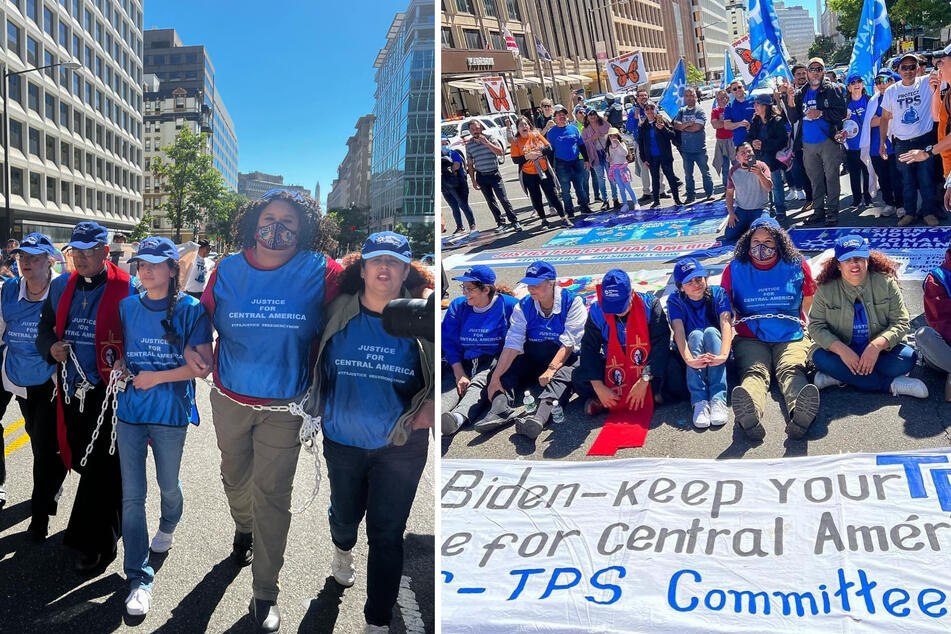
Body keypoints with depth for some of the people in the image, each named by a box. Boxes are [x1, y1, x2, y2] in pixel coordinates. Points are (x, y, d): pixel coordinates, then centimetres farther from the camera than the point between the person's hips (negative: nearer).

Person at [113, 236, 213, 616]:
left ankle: (168, 526, 50)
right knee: (132, 495, 0)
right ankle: (138, 577, 8)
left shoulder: (190, 310, -7)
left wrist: (157, 377, -17)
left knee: (168, 484, 16)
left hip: (170, 412, -3)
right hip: (130, 410, 3)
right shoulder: (128, 307, 6)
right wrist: (120, 365, -4)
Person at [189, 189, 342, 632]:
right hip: (230, 400, 3)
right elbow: (203, 314, 7)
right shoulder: (228, 270, -3)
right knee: (235, 476, 23)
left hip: (284, 407, -3)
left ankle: (265, 594, 13)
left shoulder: (320, 272, -11)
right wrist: (191, 347, -12)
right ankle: (243, 529, 56)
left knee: (272, 495, -1)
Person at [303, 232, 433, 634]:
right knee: (345, 515, 24)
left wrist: (430, 404, -13)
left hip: (400, 447, -2)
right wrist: (313, 407, 2)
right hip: (342, 442, 2)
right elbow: (315, 364, 8)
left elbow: (437, 374, 2)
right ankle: (343, 549, 60)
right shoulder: (338, 314, -5)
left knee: (386, 535, 3)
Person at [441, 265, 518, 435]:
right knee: (450, 386, -28)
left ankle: (458, 417, -61)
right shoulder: (458, 306, 11)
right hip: (463, 363, 3)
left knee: (478, 385, -34)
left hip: (494, 362, -3)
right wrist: (460, 375, -10)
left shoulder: (508, 305, 1)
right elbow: (449, 344, 4)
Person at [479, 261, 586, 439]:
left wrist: (551, 369, -31)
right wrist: (495, 377, -23)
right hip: (532, 359, 5)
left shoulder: (572, 302, -9)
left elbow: (569, 343, -16)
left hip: (565, 360, -4)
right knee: (507, 371, -20)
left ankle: (540, 415, -60)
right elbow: (512, 344, -11)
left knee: (561, 377, -35)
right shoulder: (523, 306, 0)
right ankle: (500, 409, -44)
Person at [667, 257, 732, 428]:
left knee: (711, 332, -29)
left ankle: (718, 399, -43)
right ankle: (700, 402, -43)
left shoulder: (718, 293, -6)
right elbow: (678, 331, -22)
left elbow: (726, 324, -23)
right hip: (692, 355, 0)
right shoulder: (675, 301, -6)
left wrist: (723, 355, -43)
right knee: (695, 335, -30)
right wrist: (688, 359, -42)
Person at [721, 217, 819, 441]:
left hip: (791, 336, 1)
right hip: (750, 338, -1)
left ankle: (800, 414, -65)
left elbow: (809, 300, 23)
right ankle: (749, 416, -67)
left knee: (791, 370, -31)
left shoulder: (797, 266, 7)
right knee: (754, 372, -32)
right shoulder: (735, 269, 6)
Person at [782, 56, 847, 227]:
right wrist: (790, 100, -6)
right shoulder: (801, 93, 12)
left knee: (831, 177, -1)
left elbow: (841, 112, -10)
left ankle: (832, 213, 2)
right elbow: (793, 119, 7)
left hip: (828, 141, -5)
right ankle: (818, 211, 18)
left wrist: (820, 113, -18)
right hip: (808, 143, 5)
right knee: (815, 179, 11)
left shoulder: (831, 89, -2)